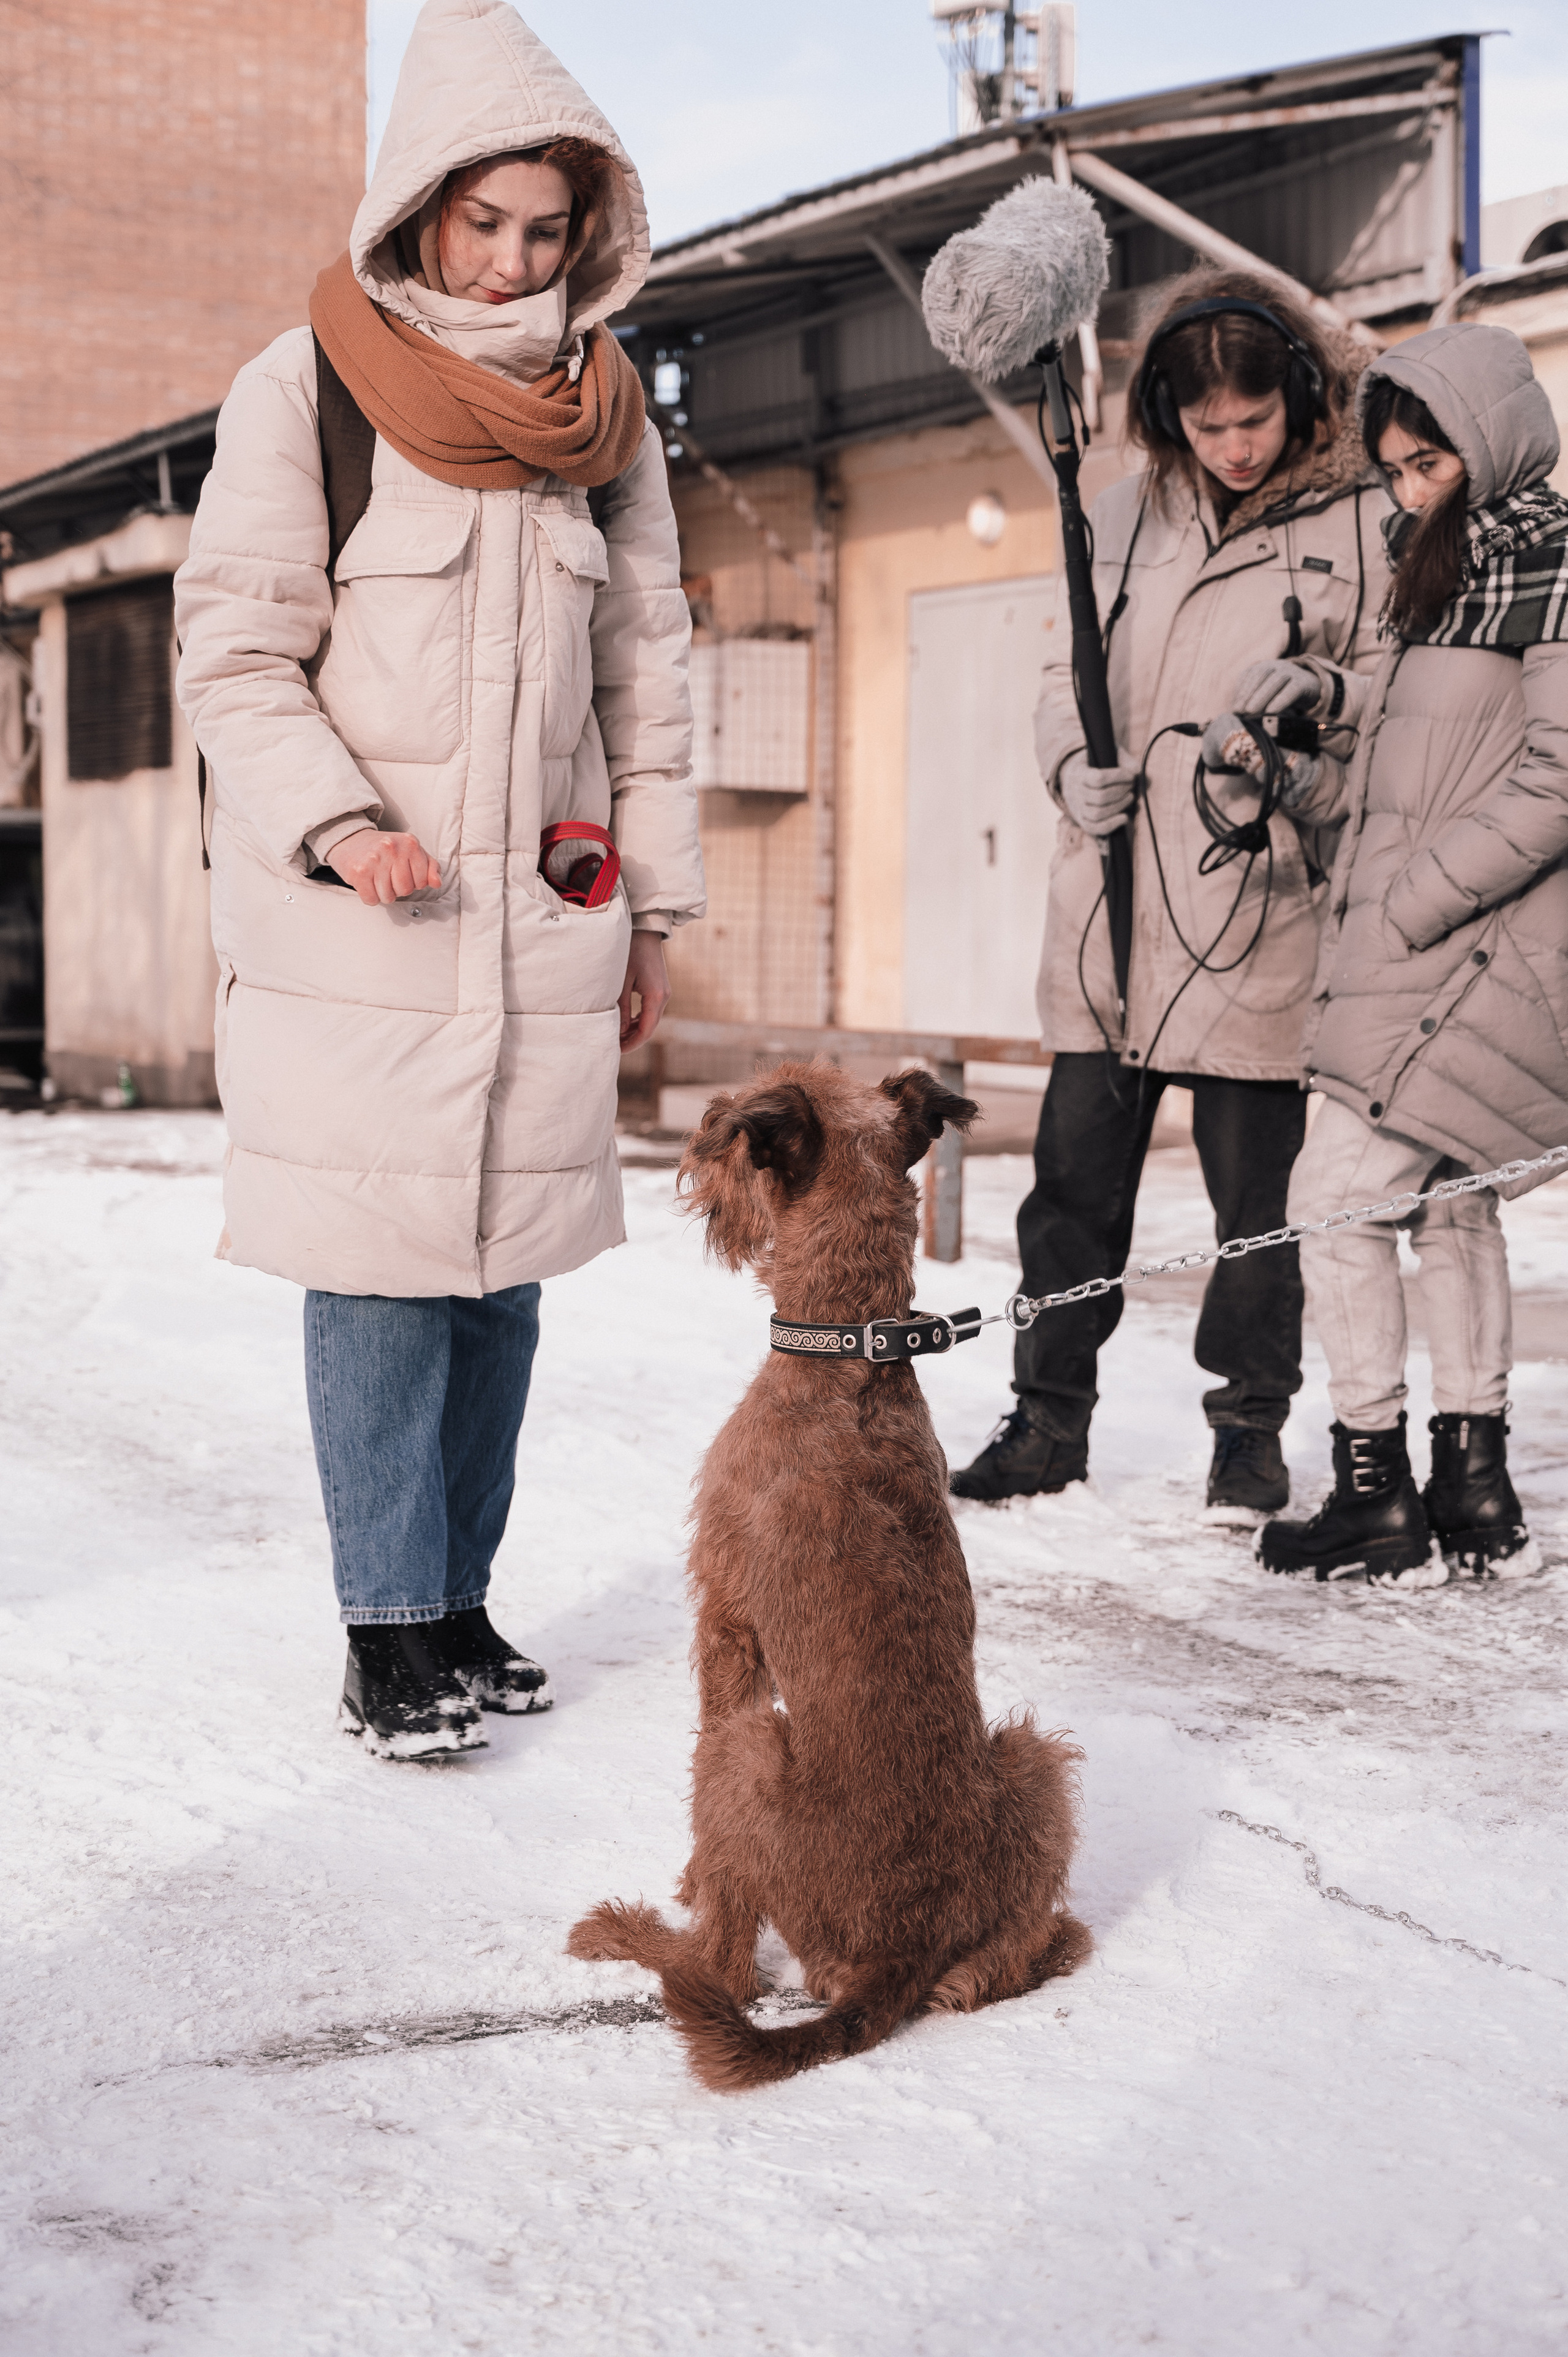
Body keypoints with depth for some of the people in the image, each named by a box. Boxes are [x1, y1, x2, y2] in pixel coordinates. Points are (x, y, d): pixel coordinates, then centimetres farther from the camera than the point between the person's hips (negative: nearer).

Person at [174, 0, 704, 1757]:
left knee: (506, 1261, 6)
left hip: (544, 917, 4)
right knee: (382, 1261, -5)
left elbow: (647, 671, 16)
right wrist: (336, 824, -18)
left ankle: (459, 1600, 16)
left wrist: (651, 905, 13)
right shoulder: (305, 391, -1)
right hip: (351, 922, -4)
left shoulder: (603, 419, 12)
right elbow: (234, 648, -3)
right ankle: (390, 1631, 2)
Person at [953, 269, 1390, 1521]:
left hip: (1260, 904, -3)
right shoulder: (1129, 512, 10)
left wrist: (1322, 689, -17)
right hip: (1112, 896, 4)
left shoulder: (1364, 520, -1)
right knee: (1077, 1168, 7)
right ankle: (1051, 1416, 19)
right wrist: (1074, 763, -1)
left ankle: (1251, 1426, 19)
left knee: (1254, 1185, 3)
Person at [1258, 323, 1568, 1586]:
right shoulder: (1447, 559, 16)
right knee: (1447, 1199, 11)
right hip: (1430, 940, 9)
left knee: (1340, 1191, -9)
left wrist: (1407, 908, -17)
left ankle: (1376, 1498, 0)